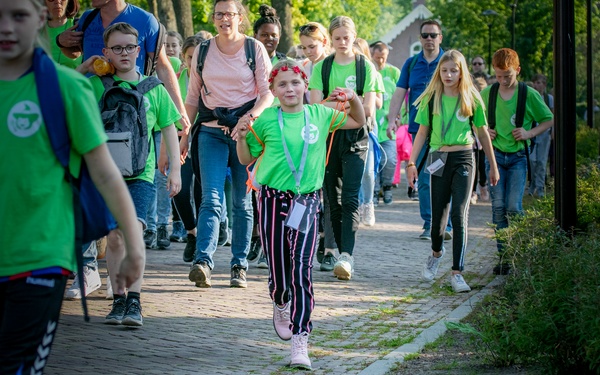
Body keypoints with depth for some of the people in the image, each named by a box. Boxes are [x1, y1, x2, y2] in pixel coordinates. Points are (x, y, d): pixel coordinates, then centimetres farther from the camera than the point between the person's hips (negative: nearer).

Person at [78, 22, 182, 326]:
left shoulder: (153, 89, 7)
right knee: (114, 236, 3)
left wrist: (175, 168, 9)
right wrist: (81, 70, -1)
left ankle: (134, 302, -13)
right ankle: (118, 300, 14)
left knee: (133, 232, -16)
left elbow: (168, 127, 13)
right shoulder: (96, 85, 5)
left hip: (141, 173, -1)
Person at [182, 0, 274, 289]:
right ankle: (202, 262, -24)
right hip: (211, 132, 1)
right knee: (211, 199, -13)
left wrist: (251, 116, -17)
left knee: (242, 202, 4)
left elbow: (268, 92, 0)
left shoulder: (255, 49, 3)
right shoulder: (203, 52, 9)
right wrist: (184, 135, 13)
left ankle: (239, 266, 11)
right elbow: (192, 97, 15)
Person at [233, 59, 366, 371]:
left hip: (307, 201, 0)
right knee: (279, 272, 7)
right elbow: (246, 159, 12)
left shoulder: (319, 115, 5)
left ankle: (300, 340, -13)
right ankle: (281, 305, 42)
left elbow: (358, 122, 21)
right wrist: (241, 137, -7)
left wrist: (353, 98, 3)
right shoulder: (266, 121, 1)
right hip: (273, 199, 0)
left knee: (301, 270, -12)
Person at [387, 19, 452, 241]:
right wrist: (392, 120, -6)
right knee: (424, 179, 4)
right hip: (419, 129, 3)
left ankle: (446, 224, -4)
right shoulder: (411, 63, 10)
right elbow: (399, 92, 6)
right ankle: (429, 225, 10)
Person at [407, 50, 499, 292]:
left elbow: (483, 133, 9)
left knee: (459, 215, -11)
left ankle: (457, 272, -8)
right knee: (438, 215, 6)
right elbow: (423, 132, 7)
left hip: (464, 159, -1)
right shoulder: (431, 99, 4)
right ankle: (436, 253, 39)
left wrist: (493, 166, 12)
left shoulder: (471, 99, 3)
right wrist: (411, 162, 0)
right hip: (439, 160, 1)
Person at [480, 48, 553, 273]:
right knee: (498, 207, -2)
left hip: (518, 157, -2)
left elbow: (549, 120, 6)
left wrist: (530, 133, -8)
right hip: (495, 155, 2)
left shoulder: (529, 95, -3)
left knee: (513, 207, -10)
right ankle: (504, 255, 4)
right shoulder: (487, 94, 4)